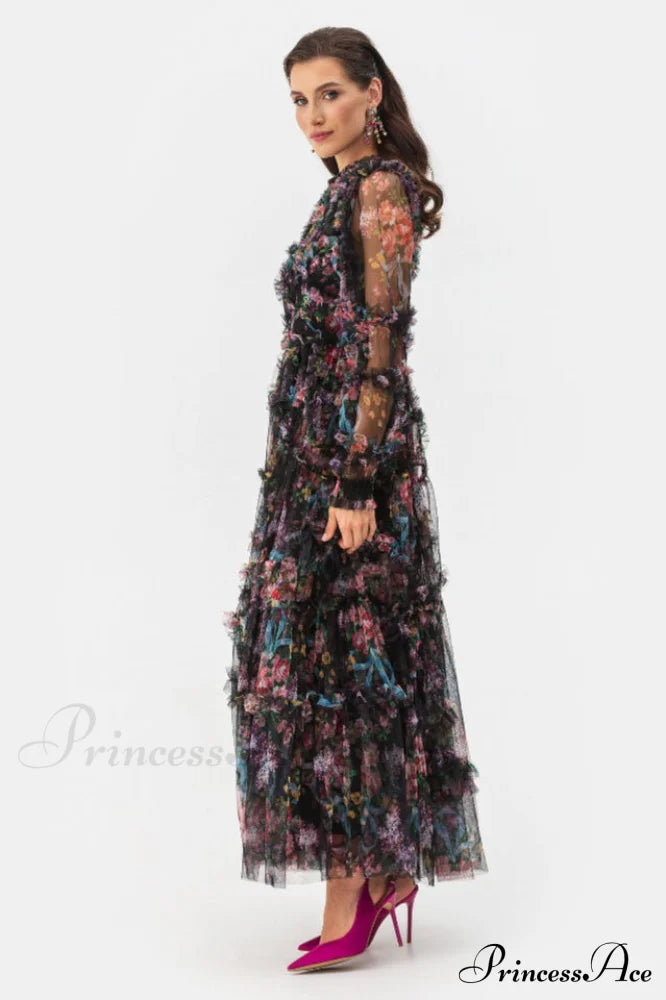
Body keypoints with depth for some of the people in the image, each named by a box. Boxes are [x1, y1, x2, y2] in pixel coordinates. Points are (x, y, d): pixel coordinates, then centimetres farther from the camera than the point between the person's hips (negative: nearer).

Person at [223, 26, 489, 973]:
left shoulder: (381, 190, -11)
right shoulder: (347, 190, 17)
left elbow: (382, 346, -18)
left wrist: (356, 481, -22)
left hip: (352, 454, -9)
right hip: (315, 456, 9)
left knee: (330, 661, -6)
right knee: (349, 661, 11)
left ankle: (351, 893, 2)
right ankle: (385, 868, 21)